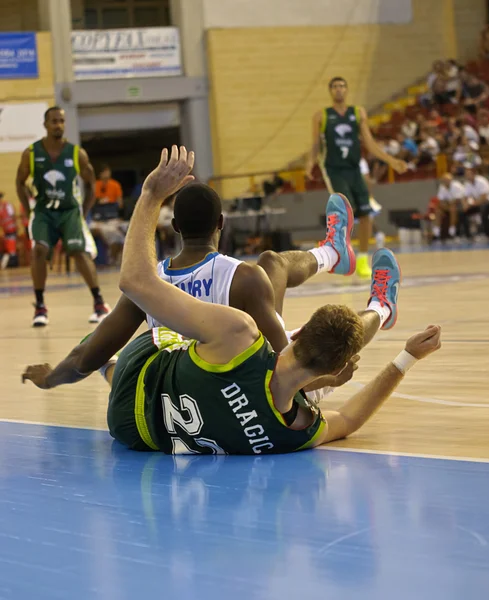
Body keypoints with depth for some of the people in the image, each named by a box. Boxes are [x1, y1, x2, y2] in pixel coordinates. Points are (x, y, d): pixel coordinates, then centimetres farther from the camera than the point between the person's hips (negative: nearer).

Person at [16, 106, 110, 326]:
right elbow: (20, 182, 9)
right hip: (43, 211, 1)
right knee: (39, 250, -20)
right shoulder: (31, 153, -5)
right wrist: (29, 211, 1)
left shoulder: (77, 153, -6)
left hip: (70, 210, -1)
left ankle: (99, 303, -10)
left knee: (79, 252, -17)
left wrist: (84, 213, 1)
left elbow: (90, 184, 6)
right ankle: (40, 306, -10)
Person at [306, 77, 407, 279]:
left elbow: (369, 143, 8)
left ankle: (363, 259, 13)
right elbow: (316, 146, 2)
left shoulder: (358, 113, 9)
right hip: (333, 170, -3)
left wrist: (391, 160, 0)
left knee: (365, 214, -2)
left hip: (354, 170, 3)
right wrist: (311, 162, -19)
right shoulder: (321, 116, 3)